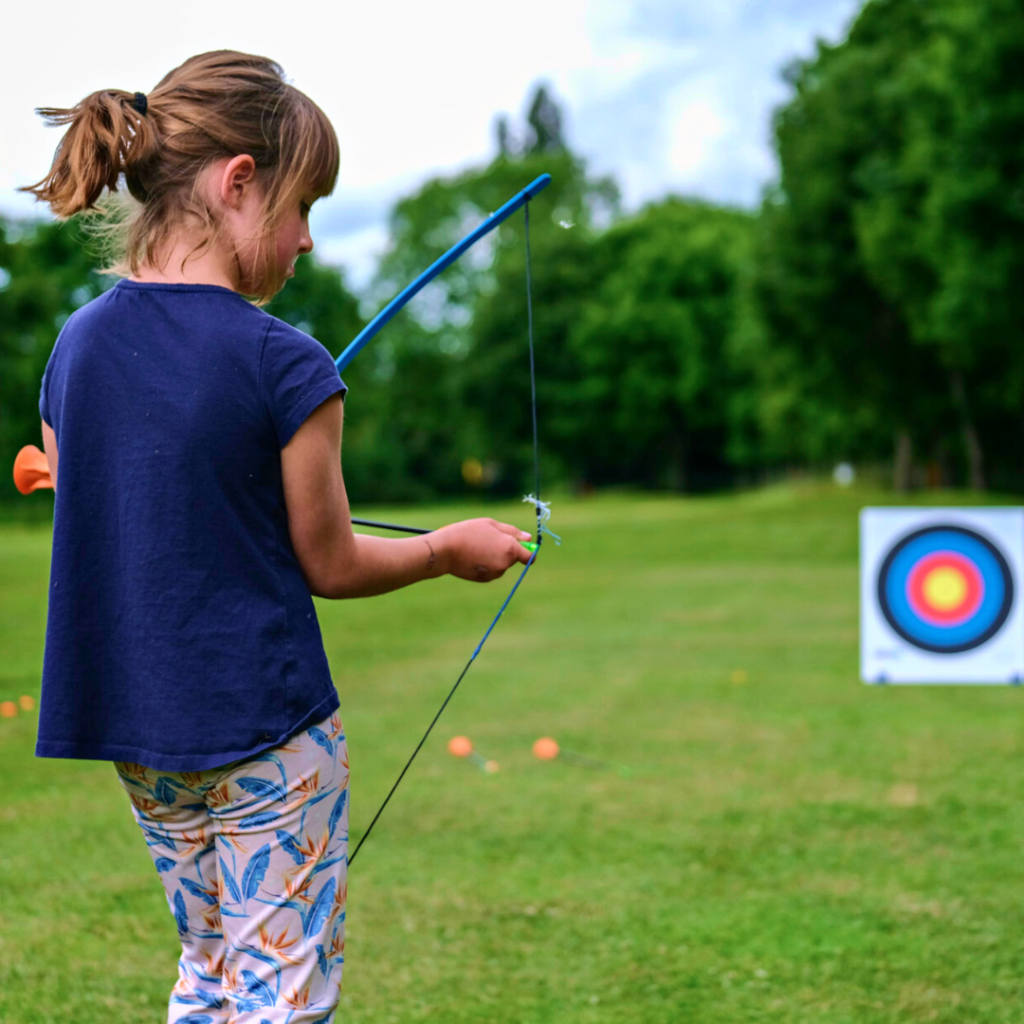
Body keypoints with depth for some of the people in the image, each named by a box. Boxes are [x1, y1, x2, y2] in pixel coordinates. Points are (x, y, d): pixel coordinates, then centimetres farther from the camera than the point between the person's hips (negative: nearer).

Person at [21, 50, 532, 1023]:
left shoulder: (78, 343, 0)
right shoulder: (281, 363, -17)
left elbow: (96, 525, 8)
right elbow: (331, 566, -8)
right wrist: (452, 547, 8)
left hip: (135, 728, 7)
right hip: (264, 724, -6)